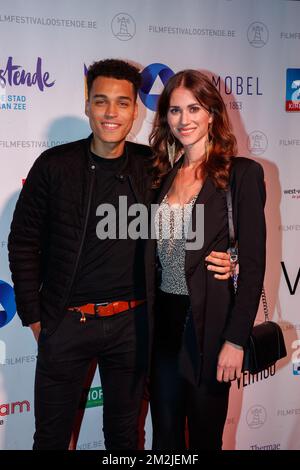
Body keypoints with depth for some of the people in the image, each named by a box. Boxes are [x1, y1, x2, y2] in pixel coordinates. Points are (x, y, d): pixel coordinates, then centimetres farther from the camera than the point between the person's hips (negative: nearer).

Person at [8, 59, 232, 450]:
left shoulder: (151, 167, -1)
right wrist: (33, 316, -1)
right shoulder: (54, 165, -6)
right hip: (65, 322, -1)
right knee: (51, 434, 13)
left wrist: (213, 260, -9)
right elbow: (24, 243, 0)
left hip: (132, 323, 1)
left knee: (124, 432, 18)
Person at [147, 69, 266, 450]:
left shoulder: (242, 173, -7)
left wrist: (236, 340, -14)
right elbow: (153, 257, 11)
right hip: (163, 322, 5)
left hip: (209, 323, -4)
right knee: (165, 435, 16)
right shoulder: (162, 175, 9)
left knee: (205, 436, 13)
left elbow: (253, 263, -10)